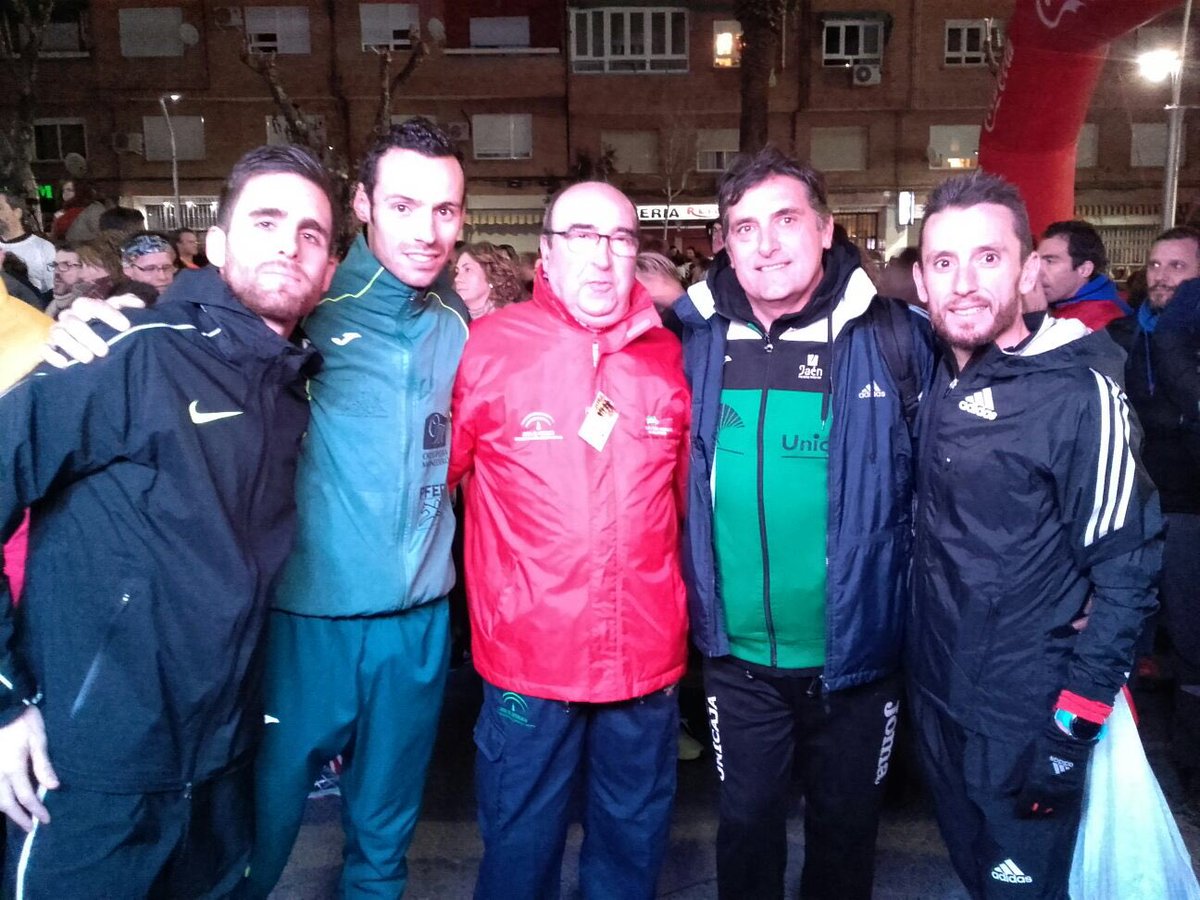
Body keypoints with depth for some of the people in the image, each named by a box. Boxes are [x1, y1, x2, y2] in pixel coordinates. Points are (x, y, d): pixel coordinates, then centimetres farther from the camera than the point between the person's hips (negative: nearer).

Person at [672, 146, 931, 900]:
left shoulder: (893, 337, -11)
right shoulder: (694, 338, -6)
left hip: (856, 653, -1)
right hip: (739, 656, 1)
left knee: (845, 827, 21)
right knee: (746, 822, 20)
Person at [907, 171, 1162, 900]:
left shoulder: (1079, 390, -17)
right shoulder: (936, 380, 1)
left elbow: (1126, 568, -16)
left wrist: (1074, 721, -17)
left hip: (1026, 719, -6)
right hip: (936, 696, 6)